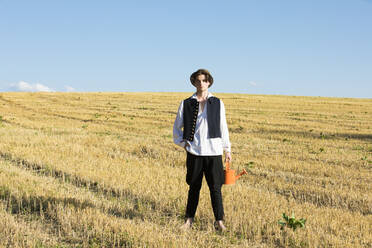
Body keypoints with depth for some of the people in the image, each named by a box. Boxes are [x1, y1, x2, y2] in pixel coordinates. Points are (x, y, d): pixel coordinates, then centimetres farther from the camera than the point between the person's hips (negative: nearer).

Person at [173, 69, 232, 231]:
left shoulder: (217, 103, 6)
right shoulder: (186, 104, 5)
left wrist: (227, 150, 10)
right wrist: (183, 143, 1)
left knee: (215, 187, -2)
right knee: (194, 187, 8)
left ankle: (219, 221, 7)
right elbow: (177, 127, 14)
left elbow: (223, 127, 11)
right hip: (194, 152, 0)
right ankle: (189, 219, 19)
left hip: (213, 151, 0)